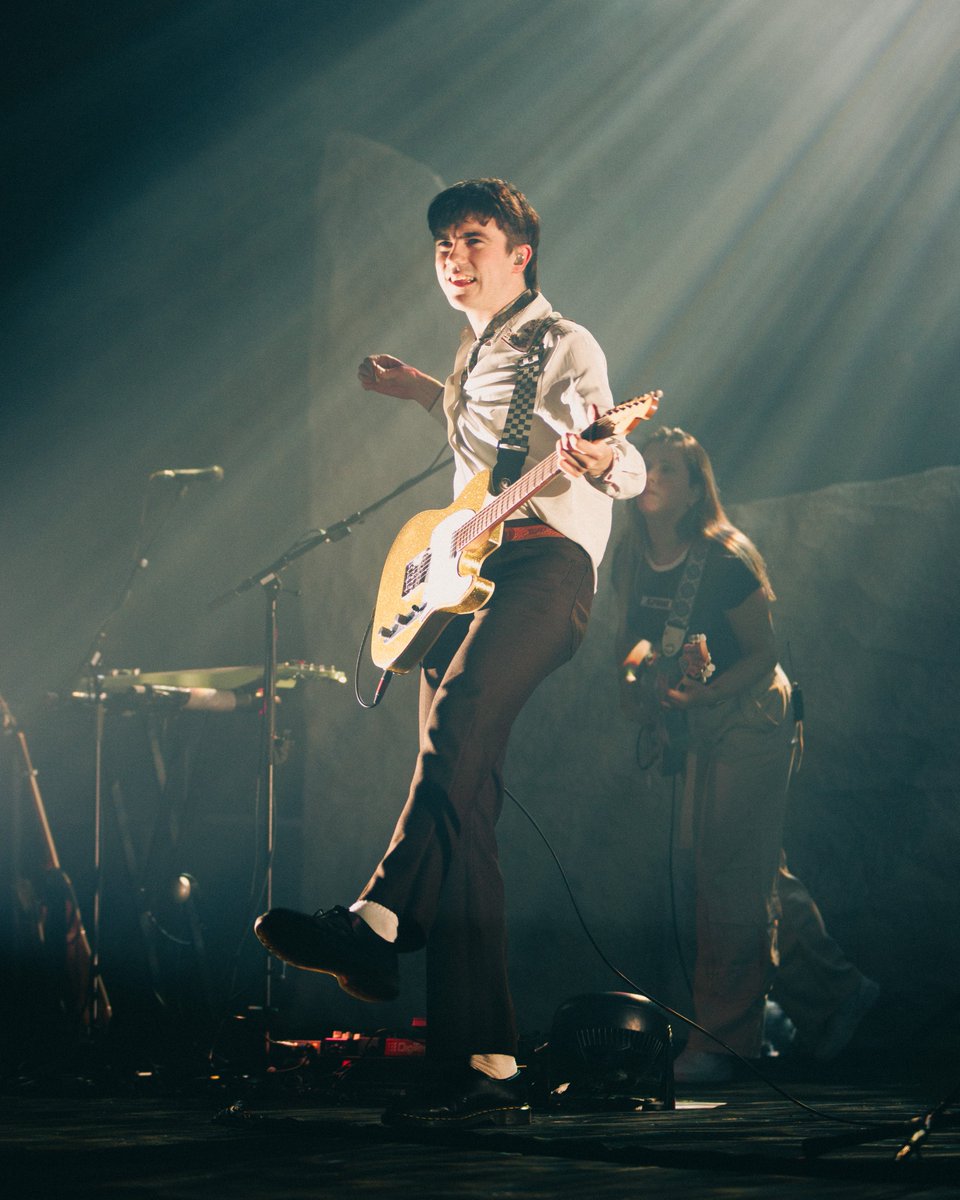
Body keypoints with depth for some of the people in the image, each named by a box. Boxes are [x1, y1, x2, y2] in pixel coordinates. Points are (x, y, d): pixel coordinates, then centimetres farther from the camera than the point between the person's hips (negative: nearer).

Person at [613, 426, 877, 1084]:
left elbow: (765, 653, -13)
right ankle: (833, 991, 24)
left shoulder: (724, 559, -18)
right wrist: (633, 671, -5)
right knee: (757, 871, 10)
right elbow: (631, 635, 16)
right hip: (691, 731, 7)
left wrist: (709, 690, -27)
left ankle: (721, 1038, -7)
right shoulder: (632, 559, 1)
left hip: (748, 718, -7)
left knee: (729, 873, -11)